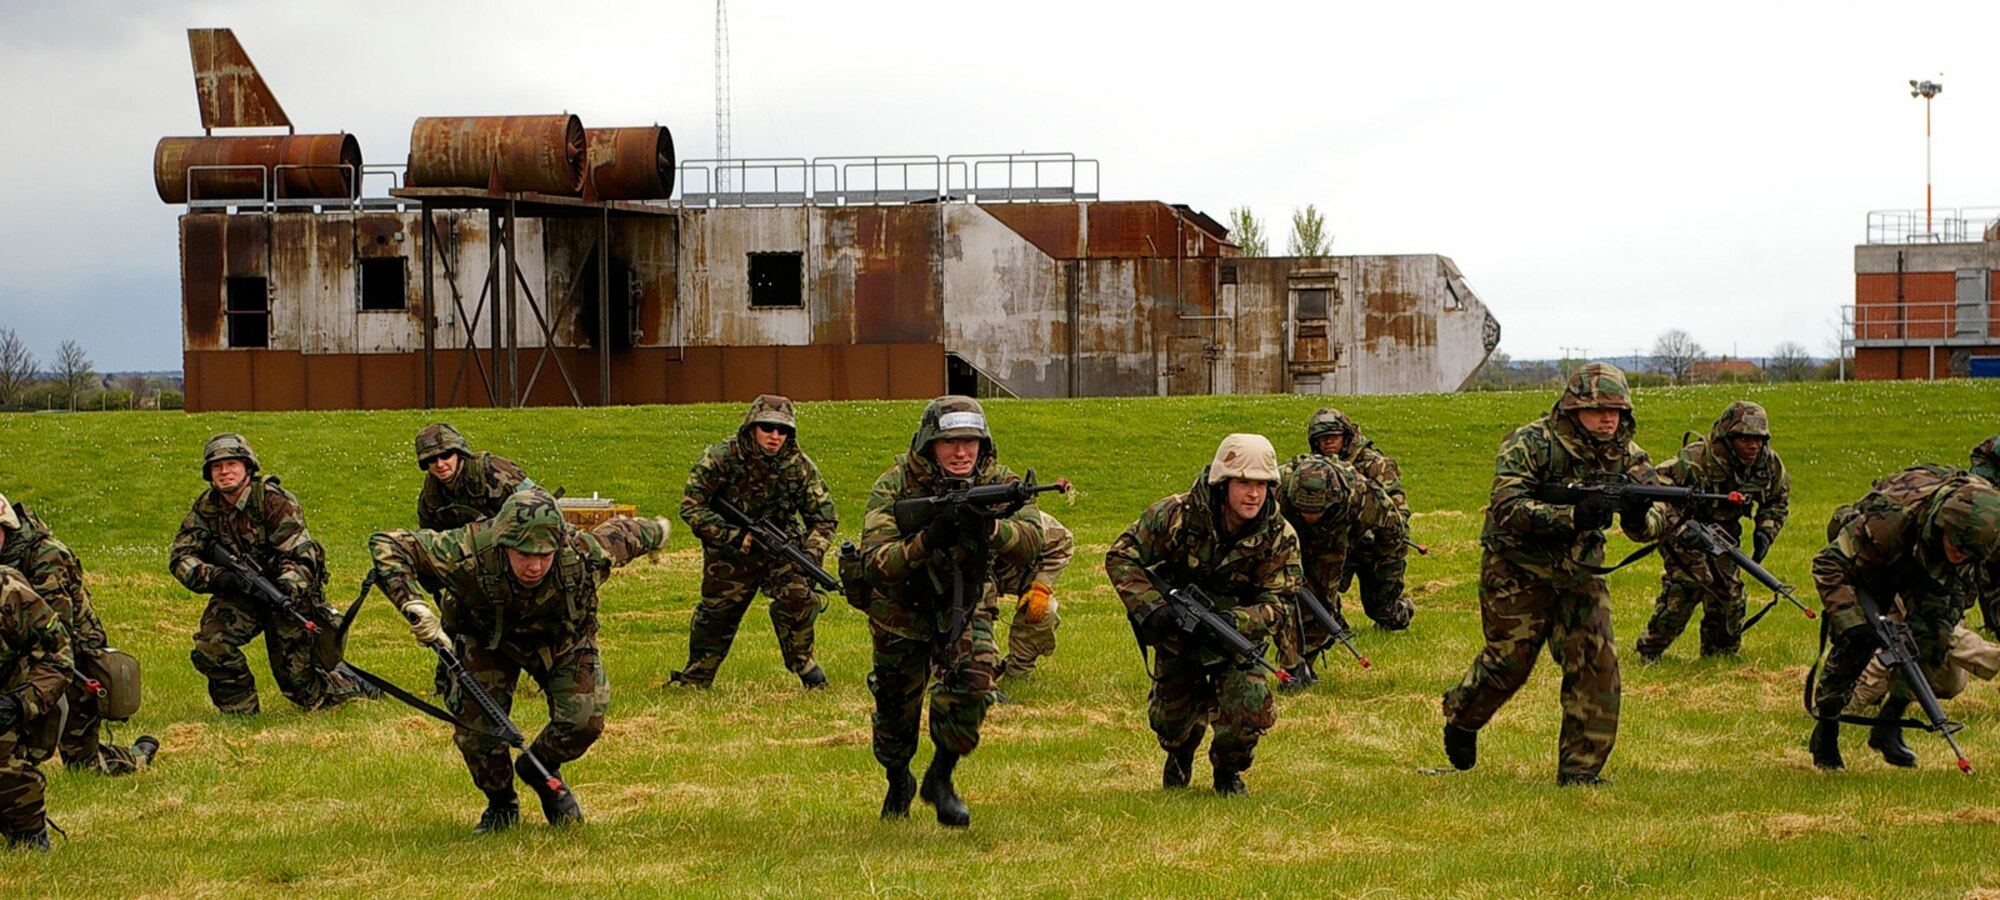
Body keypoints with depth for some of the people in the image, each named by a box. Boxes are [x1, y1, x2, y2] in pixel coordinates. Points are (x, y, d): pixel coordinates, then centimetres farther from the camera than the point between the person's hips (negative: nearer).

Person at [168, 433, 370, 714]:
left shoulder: (273, 501, -20)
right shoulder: (207, 507, -5)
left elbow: (300, 556, -24)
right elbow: (180, 556, -8)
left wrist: (288, 586, -47)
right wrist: (214, 576, -29)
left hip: (288, 590, -4)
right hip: (240, 593, 4)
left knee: (299, 683, -5)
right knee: (210, 646, -23)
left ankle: (352, 687, 26)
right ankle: (240, 710, -1)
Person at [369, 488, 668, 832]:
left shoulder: (584, 556, -39)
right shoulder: (470, 555, -44)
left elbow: (622, 534, -14)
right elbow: (385, 546, -41)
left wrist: (655, 533, 10)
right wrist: (414, 607, -56)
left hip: (562, 639, 1)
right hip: (487, 637, -1)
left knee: (584, 720, -14)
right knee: (475, 719, -17)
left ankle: (540, 771, 21)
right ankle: (501, 804, 14)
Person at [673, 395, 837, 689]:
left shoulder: (799, 466, -14)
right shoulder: (721, 458, -20)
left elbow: (823, 517, -7)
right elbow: (691, 506, -19)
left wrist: (811, 554, -25)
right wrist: (735, 537, -27)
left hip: (780, 546, 1)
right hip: (730, 551, -1)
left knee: (799, 596, -20)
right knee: (717, 612, 6)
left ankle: (803, 662, 0)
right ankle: (696, 676, 26)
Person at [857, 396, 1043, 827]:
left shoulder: (999, 482, -16)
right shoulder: (895, 487, -22)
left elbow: (1029, 541, -31)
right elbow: (875, 563, -32)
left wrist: (989, 528, -51)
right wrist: (927, 541, -48)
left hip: (965, 608, 1)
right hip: (901, 610, -1)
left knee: (973, 681, -24)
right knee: (896, 708, 10)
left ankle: (941, 778, -2)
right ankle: (898, 783, 42)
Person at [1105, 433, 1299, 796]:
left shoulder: (1279, 538, -20)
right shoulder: (1176, 515, -24)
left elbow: (1276, 603, -18)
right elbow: (1121, 557, -17)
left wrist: (1233, 621, -37)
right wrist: (1149, 607, -31)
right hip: (1176, 633, 0)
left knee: (1250, 709, -20)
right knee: (1170, 717, 7)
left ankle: (1228, 771, 14)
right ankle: (1180, 754, 48)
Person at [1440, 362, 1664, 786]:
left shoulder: (1626, 455, -3)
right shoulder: (1531, 444, -20)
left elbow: (1651, 526, -6)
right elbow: (1507, 509, -30)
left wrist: (1639, 515, -32)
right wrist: (1575, 515, -40)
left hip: (1581, 573, 5)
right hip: (1518, 571, -4)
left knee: (1596, 664, -8)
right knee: (1508, 662, 0)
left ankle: (1580, 769, -1)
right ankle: (1461, 719, 31)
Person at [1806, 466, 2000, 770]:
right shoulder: (1891, 517, -44)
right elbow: (1828, 565, -35)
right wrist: (1850, 622, -44)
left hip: (1933, 571, 4)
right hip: (1869, 564, -4)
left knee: (1933, 636, -20)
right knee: (1855, 642, -18)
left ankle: (1889, 724, -7)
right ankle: (1825, 732, 2)